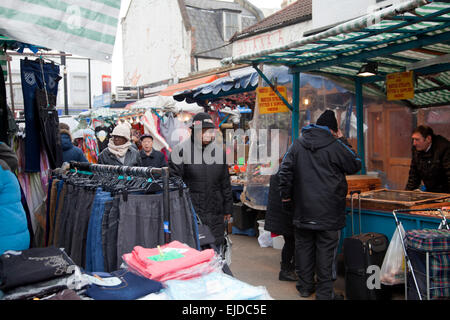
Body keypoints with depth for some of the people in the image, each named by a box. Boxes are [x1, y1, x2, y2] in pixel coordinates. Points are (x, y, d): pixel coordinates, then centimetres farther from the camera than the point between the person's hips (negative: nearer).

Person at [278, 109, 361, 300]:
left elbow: (285, 172, 3)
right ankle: (325, 293, 10)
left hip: (303, 210, 4)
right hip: (328, 212, -4)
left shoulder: (297, 145, 4)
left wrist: (286, 196, 11)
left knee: (303, 247, 14)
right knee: (326, 250, 3)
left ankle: (305, 287, 26)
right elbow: (355, 166, 4)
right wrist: (342, 141, 10)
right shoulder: (335, 146, -8)